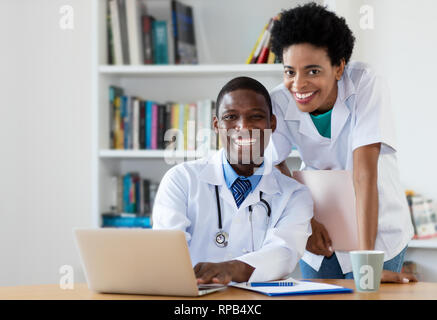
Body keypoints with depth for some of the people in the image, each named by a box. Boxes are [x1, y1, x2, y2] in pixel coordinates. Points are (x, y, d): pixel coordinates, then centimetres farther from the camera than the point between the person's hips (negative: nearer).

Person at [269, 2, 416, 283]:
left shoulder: (366, 85, -25)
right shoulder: (278, 103, -17)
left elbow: (365, 172, -31)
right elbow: (275, 168, -2)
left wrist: (366, 259, -34)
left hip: (375, 227, -3)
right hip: (320, 228, 3)